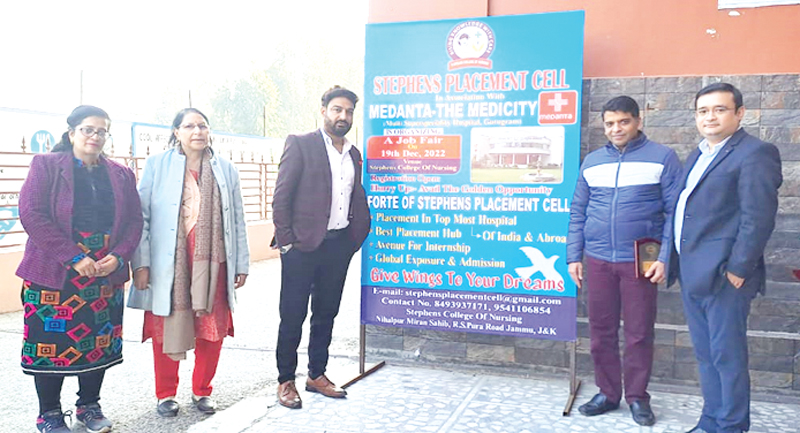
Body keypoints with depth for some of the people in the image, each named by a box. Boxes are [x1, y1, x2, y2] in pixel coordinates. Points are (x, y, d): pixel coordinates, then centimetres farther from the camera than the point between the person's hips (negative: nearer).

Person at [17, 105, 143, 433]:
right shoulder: (46, 165, -1)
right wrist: (74, 258, -19)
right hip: (54, 273, -3)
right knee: (52, 342, 4)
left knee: (100, 341, 10)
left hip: (106, 275, 4)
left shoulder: (121, 175, 10)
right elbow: (32, 214, -12)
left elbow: (134, 219, 7)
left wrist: (119, 256, -11)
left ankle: (89, 405, 28)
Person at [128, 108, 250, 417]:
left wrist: (242, 264, 8)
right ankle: (166, 394, 24)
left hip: (212, 265, 2)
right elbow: (141, 216, -1)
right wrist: (141, 263, -8)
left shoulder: (225, 169, 11)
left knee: (212, 330, 7)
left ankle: (202, 391, 26)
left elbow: (237, 220, 11)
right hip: (169, 266, -2)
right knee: (167, 329, 5)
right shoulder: (157, 165, 3)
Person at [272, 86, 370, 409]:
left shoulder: (354, 154, 14)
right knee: (293, 316, 3)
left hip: (339, 246, 6)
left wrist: (355, 238, 7)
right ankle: (286, 381, 16)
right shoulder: (300, 144, -4)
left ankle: (317, 375, 27)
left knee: (326, 313, 14)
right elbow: (281, 196, -7)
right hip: (303, 245, -6)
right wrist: (286, 241, -11)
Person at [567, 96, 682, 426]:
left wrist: (666, 258, -11)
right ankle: (607, 393, 22)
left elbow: (675, 211, -5)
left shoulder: (662, 157, -2)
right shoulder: (591, 162, 10)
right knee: (601, 331, 9)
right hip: (598, 260, 4)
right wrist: (573, 256, 6)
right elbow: (577, 212, 11)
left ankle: (637, 397, 20)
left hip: (640, 261, -3)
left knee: (639, 332, 5)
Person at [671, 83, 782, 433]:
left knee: (727, 357, 1)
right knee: (705, 355, 16)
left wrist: (738, 268, -18)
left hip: (723, 274, -8)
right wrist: (677, 262, 15)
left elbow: (759, 217, -16)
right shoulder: (698, 156, 18)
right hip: (693, 273, 9)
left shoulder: (755, 153, -8)